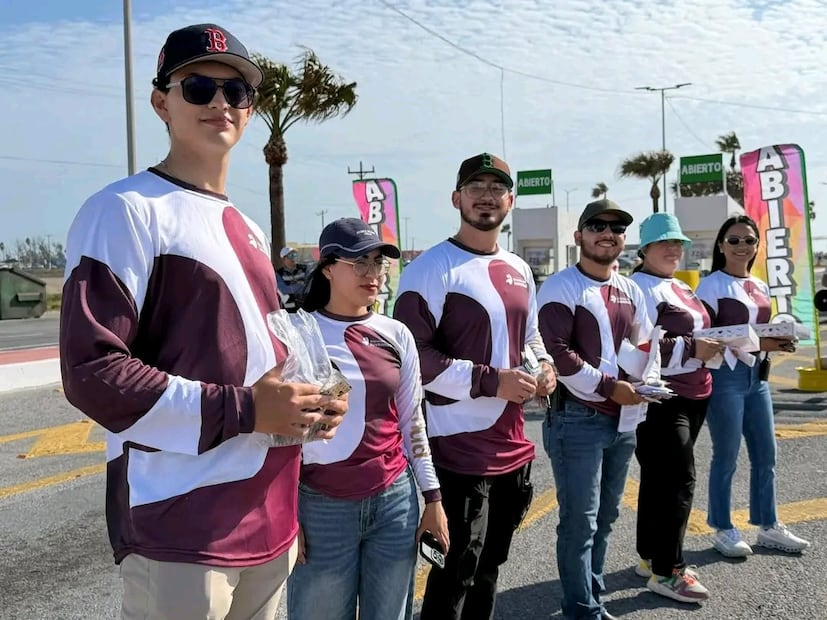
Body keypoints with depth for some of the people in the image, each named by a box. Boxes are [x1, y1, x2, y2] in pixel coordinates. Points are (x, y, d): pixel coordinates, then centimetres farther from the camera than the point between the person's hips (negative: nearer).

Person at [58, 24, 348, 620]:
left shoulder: (249, 230, 16)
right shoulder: (126, 211, -9)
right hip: (179, 531, -8)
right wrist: (239, 411, -20)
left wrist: (307, 404, 5)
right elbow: (93, 371, -17)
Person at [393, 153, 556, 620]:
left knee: (490, 564, 22)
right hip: (459, 449, -8)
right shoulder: (433, 268, -13)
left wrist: (544, 365, 2)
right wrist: (489, 381, -22)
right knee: (458, 570, 2)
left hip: (513, 445, 8)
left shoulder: (519, 270, 12)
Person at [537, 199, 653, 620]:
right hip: (577, 418, -7)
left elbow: (643, 346, 20)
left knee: (605, 517, 16)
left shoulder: (631, 291, 13)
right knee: (580, 521, -2)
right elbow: (556, 353, -19)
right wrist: (608, 387, -17)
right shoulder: (560, 287, -10)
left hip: (622, 419, 8)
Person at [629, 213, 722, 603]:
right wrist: (692, 349, -24)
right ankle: (666, 572, 0)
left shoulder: (680, 288, 18)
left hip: (692, 396, 10)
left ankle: (650, 556, 24)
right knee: (679, 480, -9)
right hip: (659, 398, -9)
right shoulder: (641, 288, -13)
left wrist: (715, 344, 11)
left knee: (659, 479, 15)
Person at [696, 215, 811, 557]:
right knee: (726, 456, 1)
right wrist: (755, 342, -22)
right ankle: (723, 529, 15)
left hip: (756, 375, 7)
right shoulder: (712, 285, -9)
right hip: (724, 375, -7)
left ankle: (768, 526, 25)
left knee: (765, 453, 12)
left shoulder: (761, 287, 14)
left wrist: (777, 343, -2)